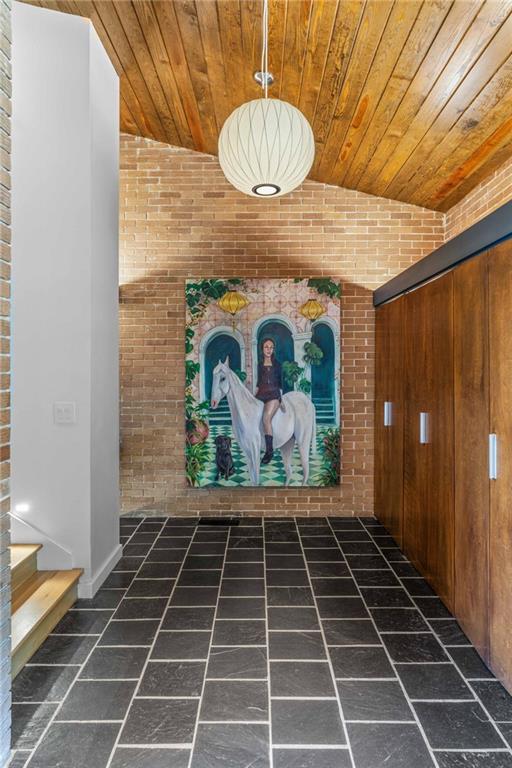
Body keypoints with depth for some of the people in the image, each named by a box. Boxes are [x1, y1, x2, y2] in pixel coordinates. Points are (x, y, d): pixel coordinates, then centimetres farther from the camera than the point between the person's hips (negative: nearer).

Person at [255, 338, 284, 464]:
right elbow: (258, 382, 15)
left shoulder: (277, 364, 10)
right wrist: (255, 396, 6)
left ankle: (269, 450, -18)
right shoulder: (260, 364, 14)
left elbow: (280, 382, 10)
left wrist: (281, 398, 5)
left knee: (266, 419, -23)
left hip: (273, 394, -4)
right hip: (261, 394, 4)